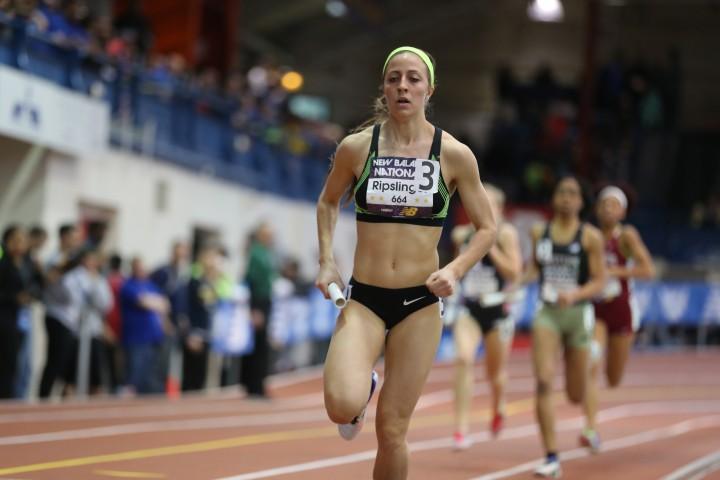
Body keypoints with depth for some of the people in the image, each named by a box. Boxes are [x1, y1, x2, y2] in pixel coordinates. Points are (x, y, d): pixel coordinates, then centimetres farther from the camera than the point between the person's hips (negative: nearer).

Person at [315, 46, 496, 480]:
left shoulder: (454, 154, -4)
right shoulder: (356, 147, -2)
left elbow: (487, 228, 5)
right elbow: (329, 202, 17)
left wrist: (455, 270, -12)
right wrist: (327, 261, 4)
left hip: (420, 302, 0)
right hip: (363, 298, 0)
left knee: (392, 429, 0)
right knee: (342, 407, -23)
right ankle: (365, 386, 15)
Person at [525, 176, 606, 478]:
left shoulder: (590, 237, -4)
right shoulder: (539, 233, 5)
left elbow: (599, 281, -6)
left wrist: (575, 294, -22)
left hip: (578, 313, -1)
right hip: (547, 313, 1)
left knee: (576, 396, 7)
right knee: (543, 382, -19)